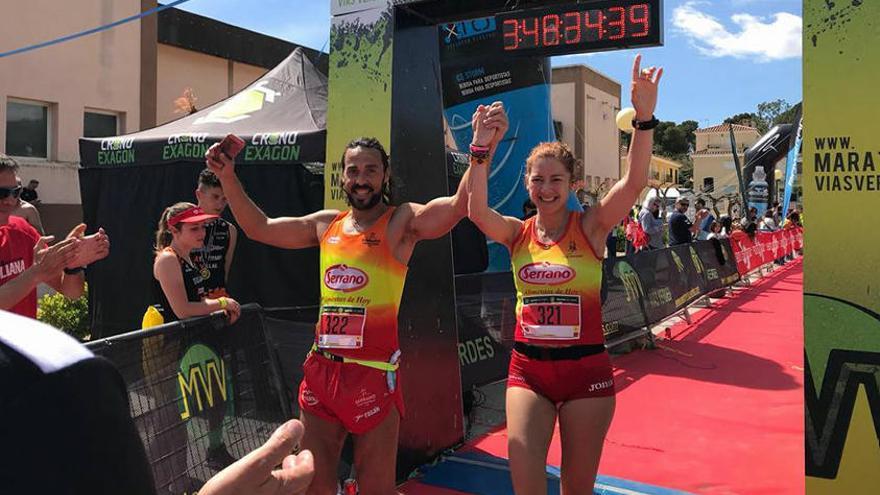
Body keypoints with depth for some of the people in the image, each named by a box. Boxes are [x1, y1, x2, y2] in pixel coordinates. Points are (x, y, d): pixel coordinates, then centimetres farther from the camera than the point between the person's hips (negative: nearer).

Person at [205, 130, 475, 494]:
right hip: (320, 371, 5)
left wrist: (479, 150, -30)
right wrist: (228, 177, 16)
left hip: (373, 375, -5)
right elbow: (258, 228, 22)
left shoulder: (402, 222, -3)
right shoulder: (326, 225, 13)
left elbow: (460, 206, -19)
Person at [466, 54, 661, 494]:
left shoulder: (590, 227, -4)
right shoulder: (517, 234, 1)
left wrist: (644, 118, -33)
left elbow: (634, 181, -19)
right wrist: (481, 147, -27)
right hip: (528, 367, 1)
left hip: (586, 368, -1)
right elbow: (476, 210, -18)